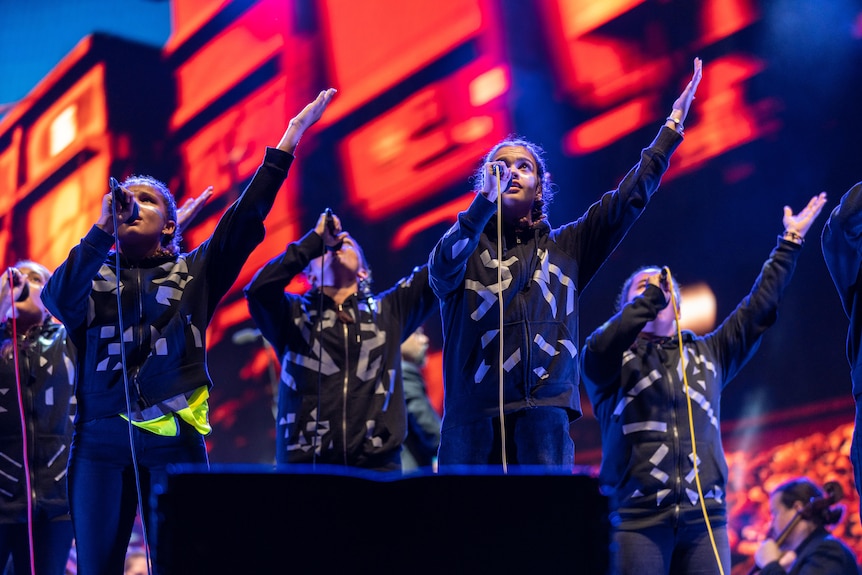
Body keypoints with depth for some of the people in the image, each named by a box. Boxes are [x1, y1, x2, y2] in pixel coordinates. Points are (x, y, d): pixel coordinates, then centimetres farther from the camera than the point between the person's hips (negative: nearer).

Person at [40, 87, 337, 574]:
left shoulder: (193, 273, 14)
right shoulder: (93, 274, 14)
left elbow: (246, 219, 7)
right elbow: (57, 298, -8)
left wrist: (291, 138, 3)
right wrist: (103, 229, -14)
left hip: (173, 439, 0)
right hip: (100, 440, 1)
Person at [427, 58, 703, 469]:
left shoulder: (564, 248, 19)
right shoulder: (468, 245, 12)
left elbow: (629, 199, 17)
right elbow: (443, 265, -11)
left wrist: (672, 128, 14)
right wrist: (485, 201, -24)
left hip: (544, 414, 2)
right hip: (472, 416, -1)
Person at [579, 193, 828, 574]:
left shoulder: (708, 354, 22)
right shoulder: (612, 358, 11)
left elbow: (758, 309, 19)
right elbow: (599, 346, -12)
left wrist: (790, 242, 19)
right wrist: (649, 294, -7)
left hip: (705, 516, 3)